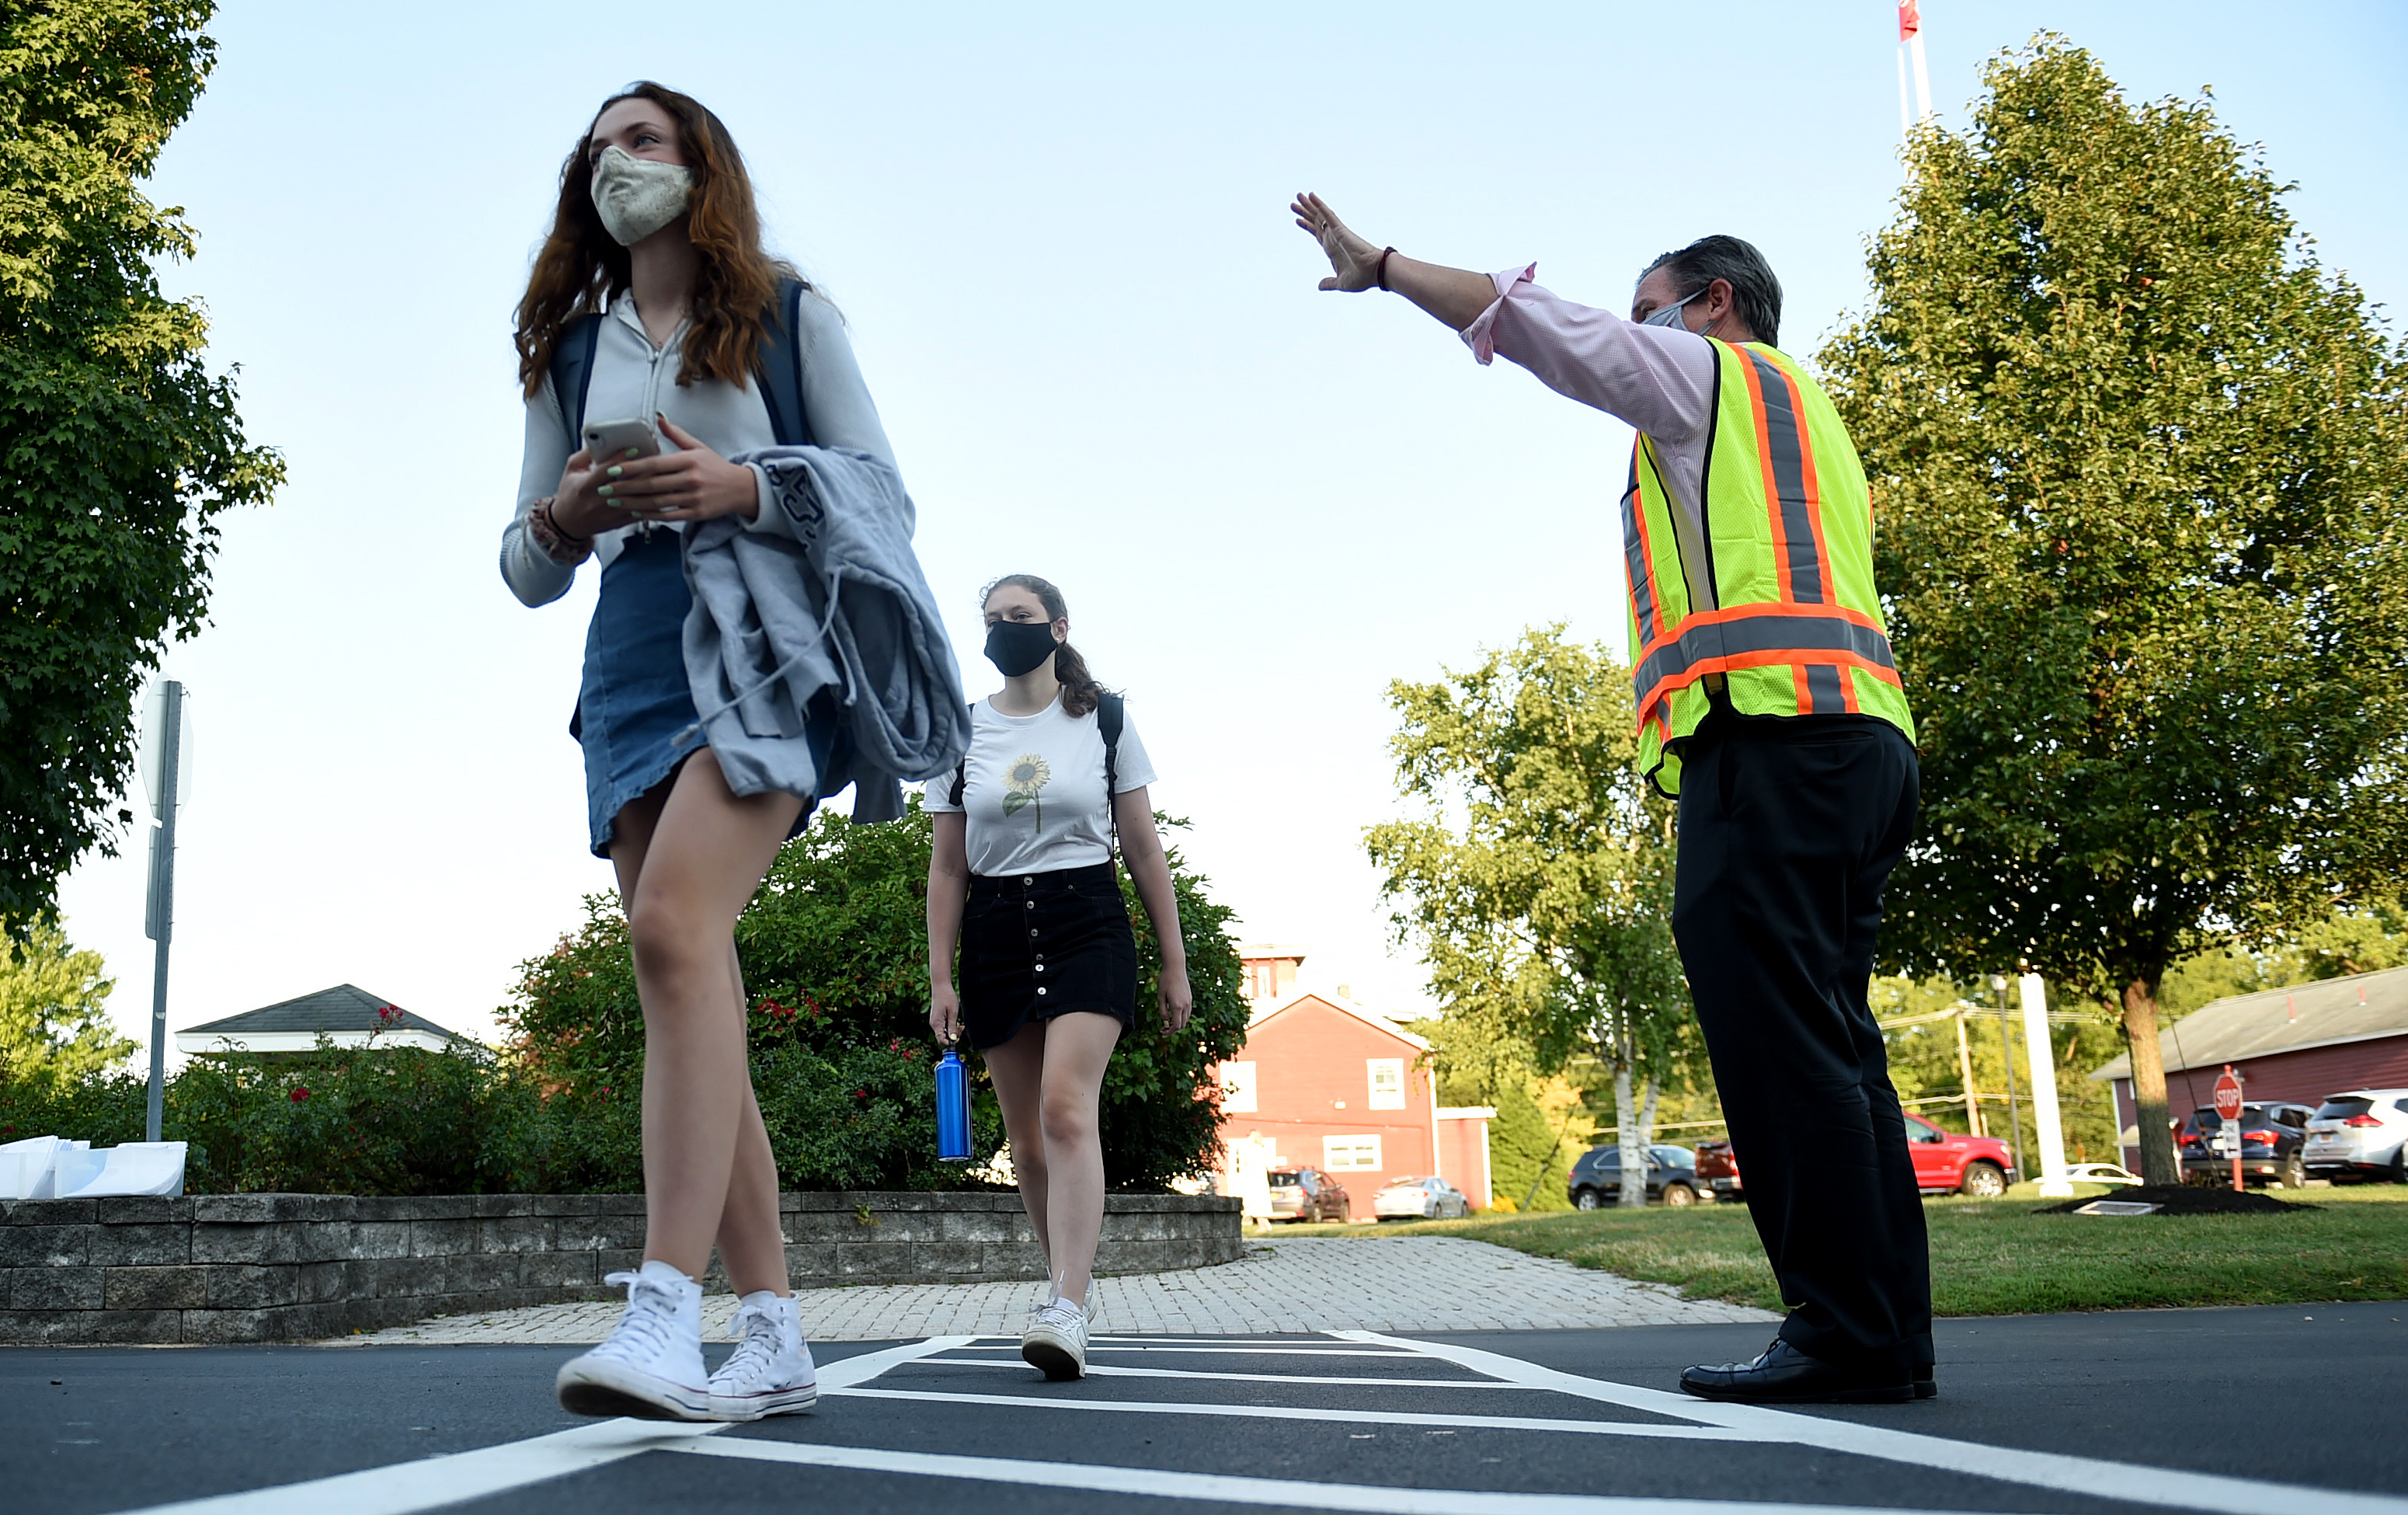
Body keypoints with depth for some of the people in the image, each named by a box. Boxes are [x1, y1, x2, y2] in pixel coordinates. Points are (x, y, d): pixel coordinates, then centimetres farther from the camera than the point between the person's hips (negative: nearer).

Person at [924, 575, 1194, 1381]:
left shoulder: (1105, 721, 4)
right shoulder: (963, 733, 8)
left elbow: (1144, 848, 6)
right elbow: (947, 867, 9)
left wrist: (1174, 962, 5)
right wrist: (940, 978, 4)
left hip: (1086, 922, -3)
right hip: (996, 930, 3)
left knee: (1067, 1107, -20)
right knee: (1026, 1133, 5)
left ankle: (1064, 1310, -25)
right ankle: (1070, 1280, 22)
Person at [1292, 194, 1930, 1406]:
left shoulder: (1710, 375, 9)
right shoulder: (1804, 415, 35)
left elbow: (1528, 318, 6)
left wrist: (1379, 263, 16)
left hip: (1769, 730, -9)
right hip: (1860, 737, 9)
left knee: (1777, 1033, -13)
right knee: (1827, 1043, 6)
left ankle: (1849, 1333, -15)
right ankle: (1886, 1334, 5)